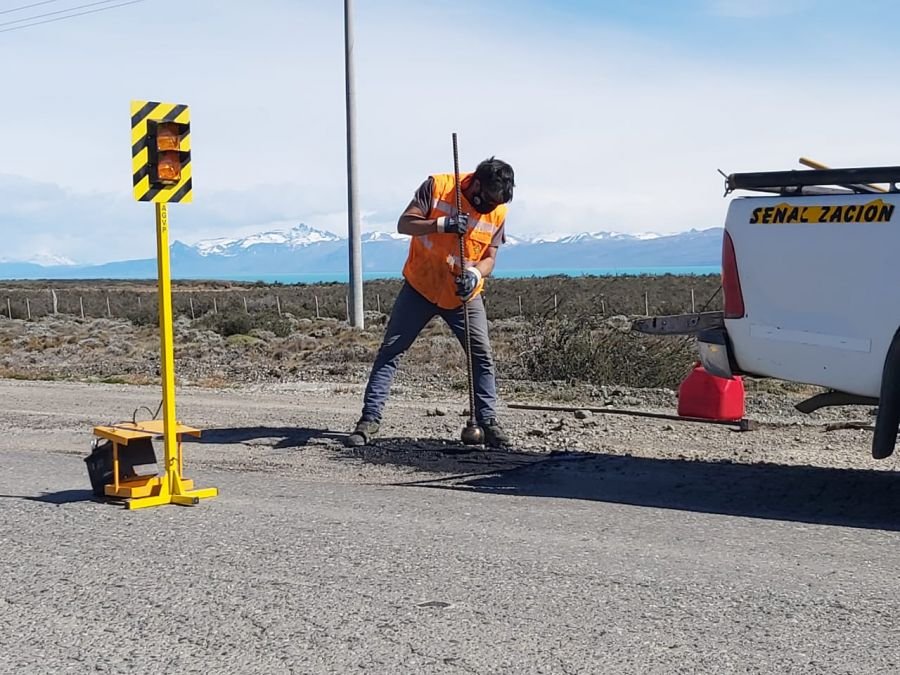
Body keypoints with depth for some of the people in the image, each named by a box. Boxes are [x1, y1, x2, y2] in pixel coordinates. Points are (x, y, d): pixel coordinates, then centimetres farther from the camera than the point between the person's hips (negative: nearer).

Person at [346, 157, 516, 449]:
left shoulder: (498, 212, -8)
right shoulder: (437, 186, -15)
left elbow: (489, 257, -4)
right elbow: (404, 224, -17)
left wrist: (475, 275, -26)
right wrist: (443, 224, -33)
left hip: (464, 296, 2)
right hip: (420, 288, -2)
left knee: (483, 357, -3)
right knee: (390, 351, -2)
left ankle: (489, 422, 7)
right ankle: (369, 419, 4)